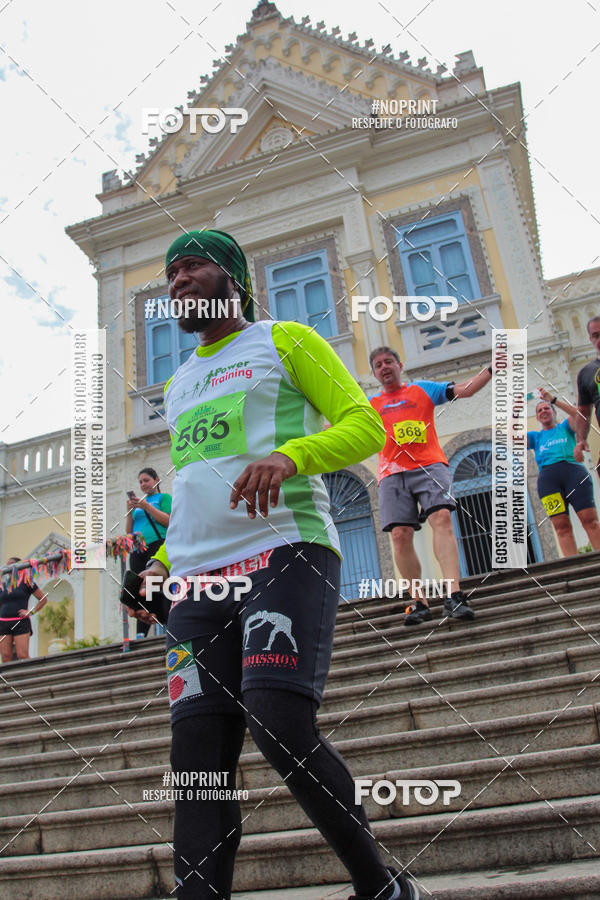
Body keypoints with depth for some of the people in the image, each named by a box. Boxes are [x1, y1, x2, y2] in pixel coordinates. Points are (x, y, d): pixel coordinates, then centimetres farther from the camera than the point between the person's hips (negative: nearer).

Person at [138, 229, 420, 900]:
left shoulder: (284, 341, 11)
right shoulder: (178, 384, 29)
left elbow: (367, 426, 1)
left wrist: (289, 454, -18)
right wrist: (164, 560, 18)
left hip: (286, 552, -6)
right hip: (198, 577, 6)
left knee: (280, 726, -20)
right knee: (198, 756, -3)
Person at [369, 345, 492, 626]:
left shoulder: (423, 389, 19)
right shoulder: (371, 404, 23)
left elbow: (465, 389, 14)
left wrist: (491, 368, 2)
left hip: (429, 465, -1)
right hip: (392, 473, 2)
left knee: (442, 518, -23)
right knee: (400, 534, -10)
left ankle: (454, 595, -30)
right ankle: (418, 602, -1)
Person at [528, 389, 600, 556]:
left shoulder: (565, 427, 24)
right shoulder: (535, 436, 27)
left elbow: (577, 414, 4)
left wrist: (553, 399, 0)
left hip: (573, 470, -1)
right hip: (547, 477, 1)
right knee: (561, 526, -10)